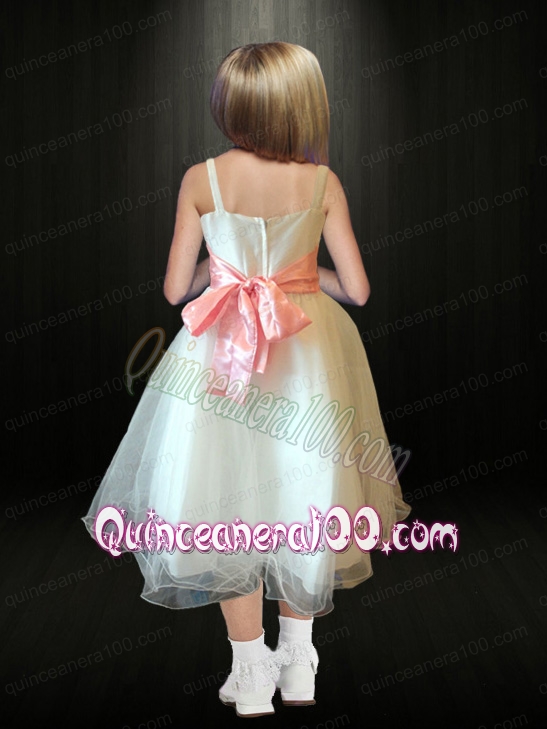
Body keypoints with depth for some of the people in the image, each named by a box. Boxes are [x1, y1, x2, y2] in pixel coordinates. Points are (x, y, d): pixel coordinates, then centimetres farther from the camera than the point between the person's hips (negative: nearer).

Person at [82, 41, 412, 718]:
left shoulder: (201, 179, -8)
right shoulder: (323, 182, -7)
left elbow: (175, 289, -4)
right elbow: (356, 288, -4)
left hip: (221, 353, -1)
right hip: (309, 357, 1)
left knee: (230, 510, 12)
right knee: (300, 494, 17)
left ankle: (251, 675, 22)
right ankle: (298, 663, 29)